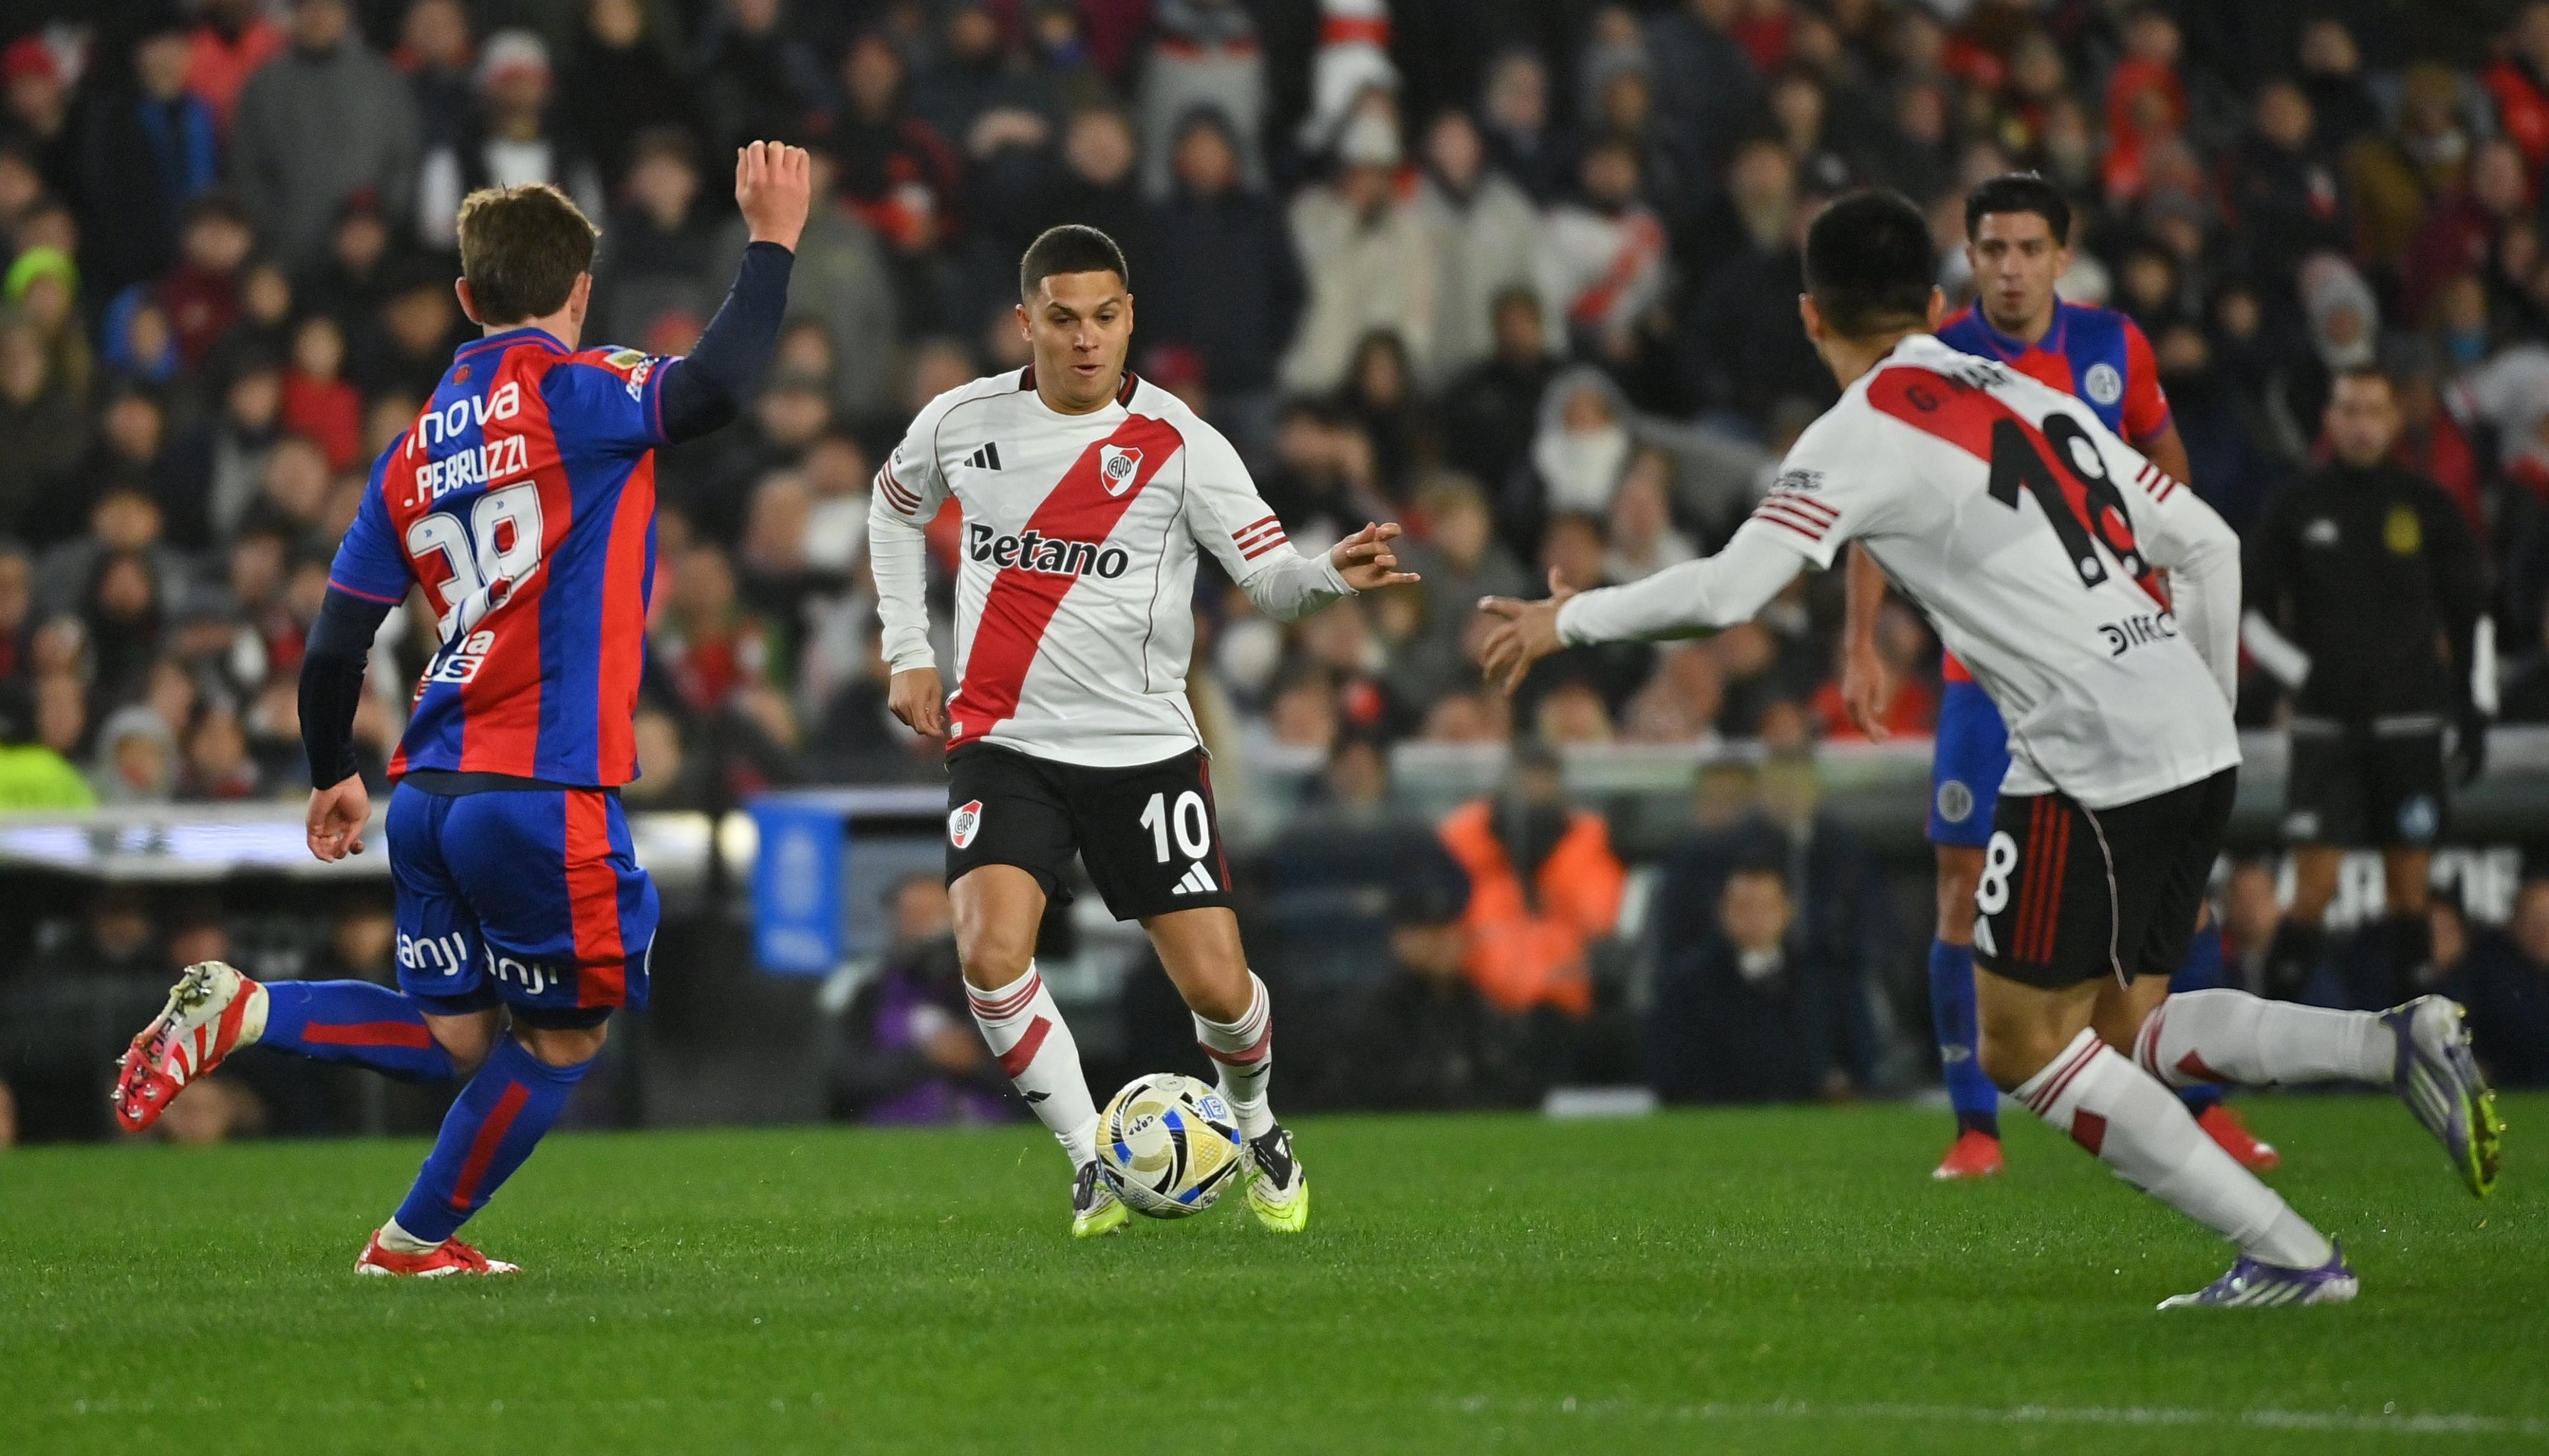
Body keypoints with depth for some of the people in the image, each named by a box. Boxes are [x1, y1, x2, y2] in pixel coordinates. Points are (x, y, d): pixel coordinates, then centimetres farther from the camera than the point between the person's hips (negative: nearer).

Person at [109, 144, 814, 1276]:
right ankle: (417, 1240, 13)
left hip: (430, 789, 7)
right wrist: (772, 243, -13)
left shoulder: (414, 451, 14)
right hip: (544, 788, -7)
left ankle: (242, 1010, 0)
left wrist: (333, 779, 28)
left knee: (452, 1036, 16)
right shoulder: (573, 393, -5)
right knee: (565, 1036, 10)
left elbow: (334, 649, 14)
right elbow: (712, 388, -24)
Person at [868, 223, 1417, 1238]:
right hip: (1004, 745, 1)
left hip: (1143, 747, -1)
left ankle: (1254, 1126, 30)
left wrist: (1334, 576, -34)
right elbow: (894, 506, 22)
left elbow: (1269, 578, -11)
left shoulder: (1178, 445, -7)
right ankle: (1092, 1163, -3)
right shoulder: (964, 423, 1)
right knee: (991, 952, -22)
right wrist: (907, 652, 14)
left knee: (1216, 985, -5)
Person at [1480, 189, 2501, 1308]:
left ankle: (2287, 1254, -3)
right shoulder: (2028, 397, 20)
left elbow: (1725, 591, -13)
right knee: (2122, 1029, 18)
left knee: (2024, 1047, 2)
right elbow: (2206, 544, 20)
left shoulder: (1864, 431, -4)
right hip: (2194, 741, 8)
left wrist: (1569, 618, 1)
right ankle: (2396, 1041, 0)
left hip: (2092, 757, -8)